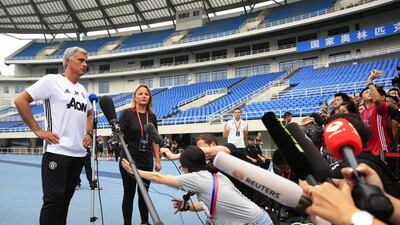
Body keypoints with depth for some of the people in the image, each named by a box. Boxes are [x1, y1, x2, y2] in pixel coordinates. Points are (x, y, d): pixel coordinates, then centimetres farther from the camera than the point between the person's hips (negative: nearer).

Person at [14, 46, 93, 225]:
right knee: (53, 199, -5)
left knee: (65, 199, 14)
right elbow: (20, 101, -7)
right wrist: (37, 130, -10)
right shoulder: (52, 80, -4)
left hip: (79, 153, 7)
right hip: (57, 151, -7)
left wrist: (88, 133, 14)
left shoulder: (82, 89, 16)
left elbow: (89, 113, 31)